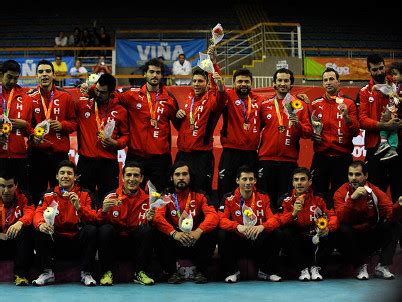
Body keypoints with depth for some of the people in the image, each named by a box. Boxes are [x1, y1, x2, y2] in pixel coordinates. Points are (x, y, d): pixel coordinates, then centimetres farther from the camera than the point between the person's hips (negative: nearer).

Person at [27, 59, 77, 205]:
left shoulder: (66, 97, 6)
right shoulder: (29, 97, 4)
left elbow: (74, 122, 9)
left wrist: (62, 125, -10)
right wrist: (32, 135, -16)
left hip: (60, 152, 1)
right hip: (36, 152, 0)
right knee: (36, 194, 4)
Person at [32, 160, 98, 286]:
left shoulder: (85, 194, 1)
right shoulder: (48, 195, 5)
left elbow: (93, 218, -10)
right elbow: (38, 213, -8)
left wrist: (78, 207, -29)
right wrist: (40, 224, -32)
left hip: (78, 242, -1)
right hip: (56, 241, 1)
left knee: (91, 230, -28)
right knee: (39, 232, -23)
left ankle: (86, 273, -18)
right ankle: (47, 273, -13)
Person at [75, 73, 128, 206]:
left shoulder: (120, 111, 3)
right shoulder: (83, 103, 2)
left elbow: (125, 135, 11)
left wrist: (115, 143, -7)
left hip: (109, 162, 0)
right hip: (86, 160, 0)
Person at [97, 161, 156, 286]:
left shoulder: (146, 199, 1)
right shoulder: (112, 196, -2)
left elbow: (142, 225, -5)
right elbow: (101, 222, -9)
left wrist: (148, 219, -28)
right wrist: (104, 211, -30)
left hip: (135, 245, 1)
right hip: (114, 243, -1)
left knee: (148, 230, -24)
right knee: (105, 229, -28)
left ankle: (140, 273, -15)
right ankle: (107, 272, -16)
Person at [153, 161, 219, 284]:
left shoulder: (199, 196, 2)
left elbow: (213, 216, -14)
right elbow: (157, 217, -18)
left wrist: (198, 231, -33)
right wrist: (174, 233, -35)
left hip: (195, 244, 1)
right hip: (174, 245, 0)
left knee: (212, 232, -25)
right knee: (159, 234, -28)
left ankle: (200, 271, -13)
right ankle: (173, 272, -17)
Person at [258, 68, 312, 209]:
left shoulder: (300, 105, 7)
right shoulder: (265, 105, 10)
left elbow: (308, 132, 3)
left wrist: (297, 124, -16)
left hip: (289, 160, -1)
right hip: (266, 159, 1)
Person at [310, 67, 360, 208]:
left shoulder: (349, 104, 4)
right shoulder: (315, 104, 8)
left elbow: (355, 132, -3)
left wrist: (346, 116, -19)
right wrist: (313, 135, -3)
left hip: (342, 158, -1)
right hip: (321, 157, 1)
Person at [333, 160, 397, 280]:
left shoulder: (374, 191, -5)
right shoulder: (341, 192, -10)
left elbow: (390, 213, -14)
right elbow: (341, 218, -26)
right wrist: (352, 198, -38)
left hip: (372, 238, 2)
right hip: (352, 239, -2)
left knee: (392, 225, -19)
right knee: (343, 229, -32)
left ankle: (382, 266, -16)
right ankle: (361, 266, -14)